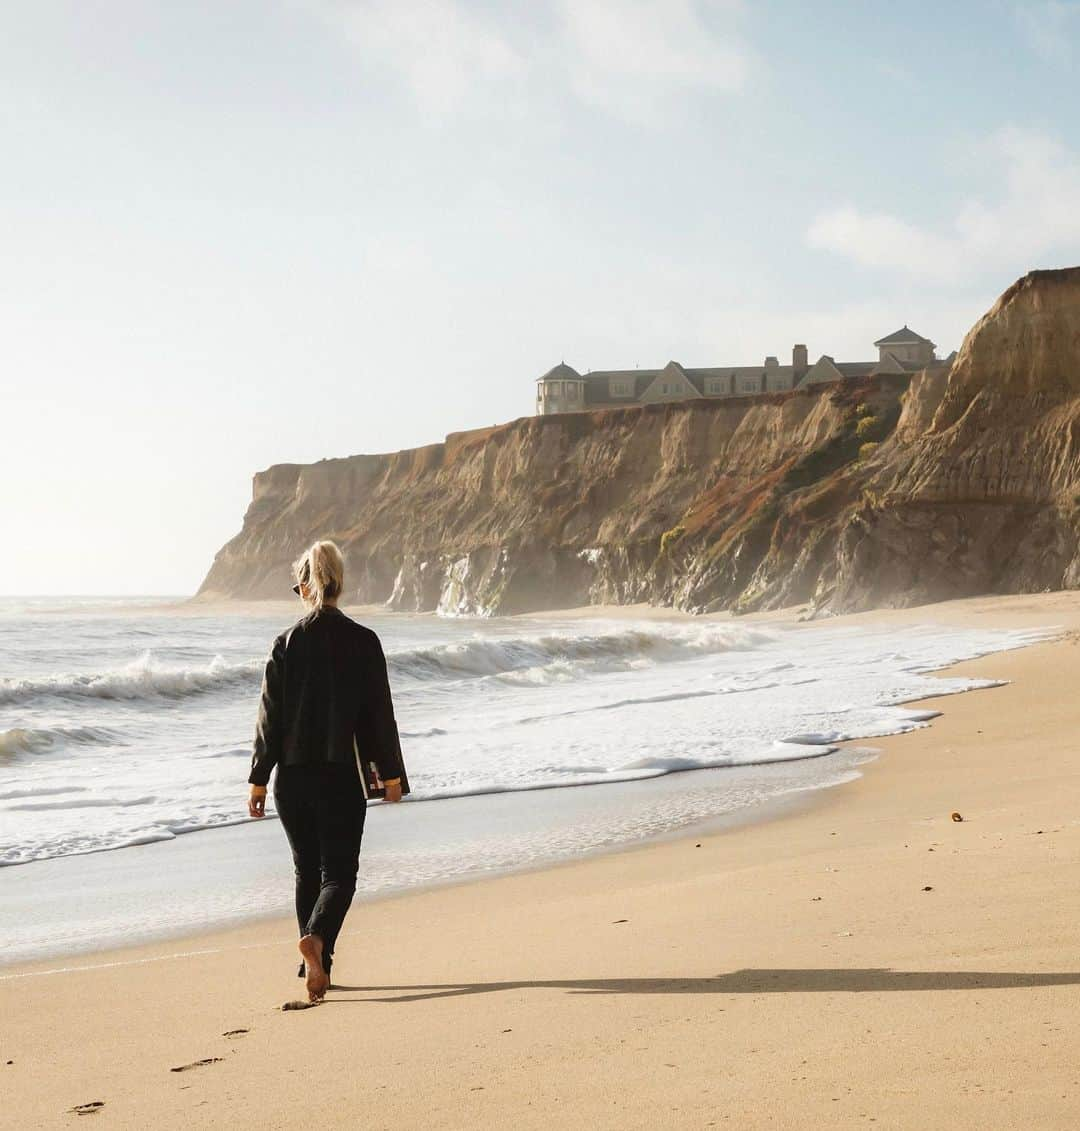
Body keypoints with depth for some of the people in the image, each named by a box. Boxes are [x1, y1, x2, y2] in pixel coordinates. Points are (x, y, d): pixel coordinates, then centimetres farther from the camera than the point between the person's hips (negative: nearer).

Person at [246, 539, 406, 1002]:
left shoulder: (286, 643, -2)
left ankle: (317, 965, 20)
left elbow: (269, 717, 0)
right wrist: (391, 774, 7)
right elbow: (380, 713, -2)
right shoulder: (362, 641, -5)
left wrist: (258, 779, 7)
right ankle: (316, 938, -25)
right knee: (339, 873, 2)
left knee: (307, 871, 16)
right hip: (343, 776, -2)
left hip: (293, 776, 2)